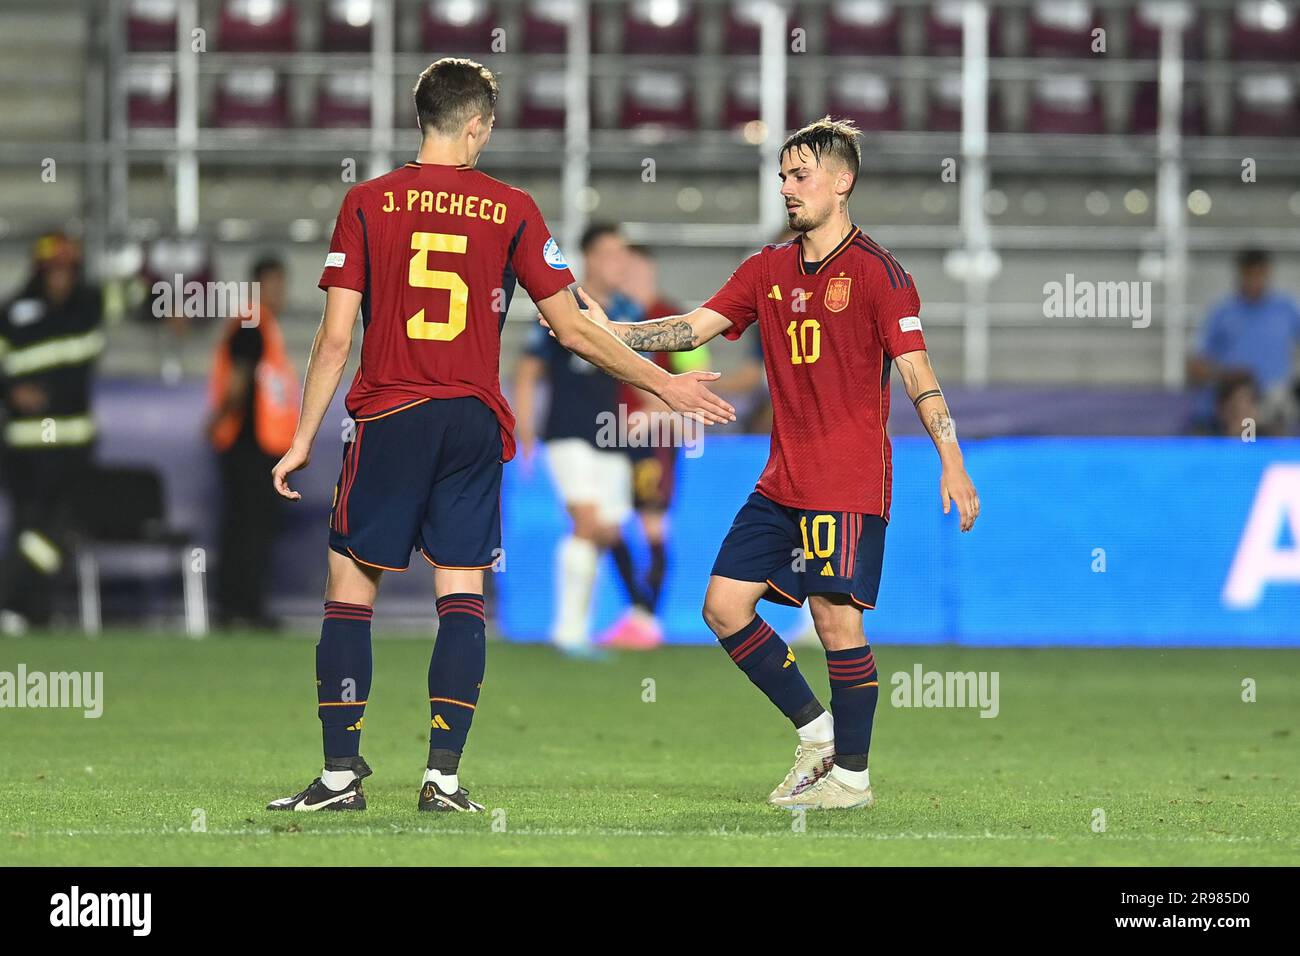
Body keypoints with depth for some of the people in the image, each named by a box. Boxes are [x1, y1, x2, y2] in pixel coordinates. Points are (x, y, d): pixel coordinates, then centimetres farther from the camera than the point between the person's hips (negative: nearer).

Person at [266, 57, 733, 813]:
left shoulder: (368, 204, 0)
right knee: (462, 595, 5)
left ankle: (341, 773, -2)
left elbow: (336, 337, -2)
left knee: (351, 589, 4)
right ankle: (445, 776, -3)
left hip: (389, 418, -1)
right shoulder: (511, 210, 2)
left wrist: (304, 439, 4)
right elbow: (571, 327, 3)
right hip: (475, 423, 1)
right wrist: (663, 383, 13)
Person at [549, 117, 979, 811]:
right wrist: (608, 330, -4)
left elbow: (915, 370, -10)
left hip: (849, 484, -7)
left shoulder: (877, 271, -7)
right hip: (782, 485, 7)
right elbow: (695, 328, 9)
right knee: (725, 605, 3)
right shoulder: (767, 270, 12)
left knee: (837, 622, -9)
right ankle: (817, 733, 17)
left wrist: (951, 462, -17)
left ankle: (852, 774, 4)